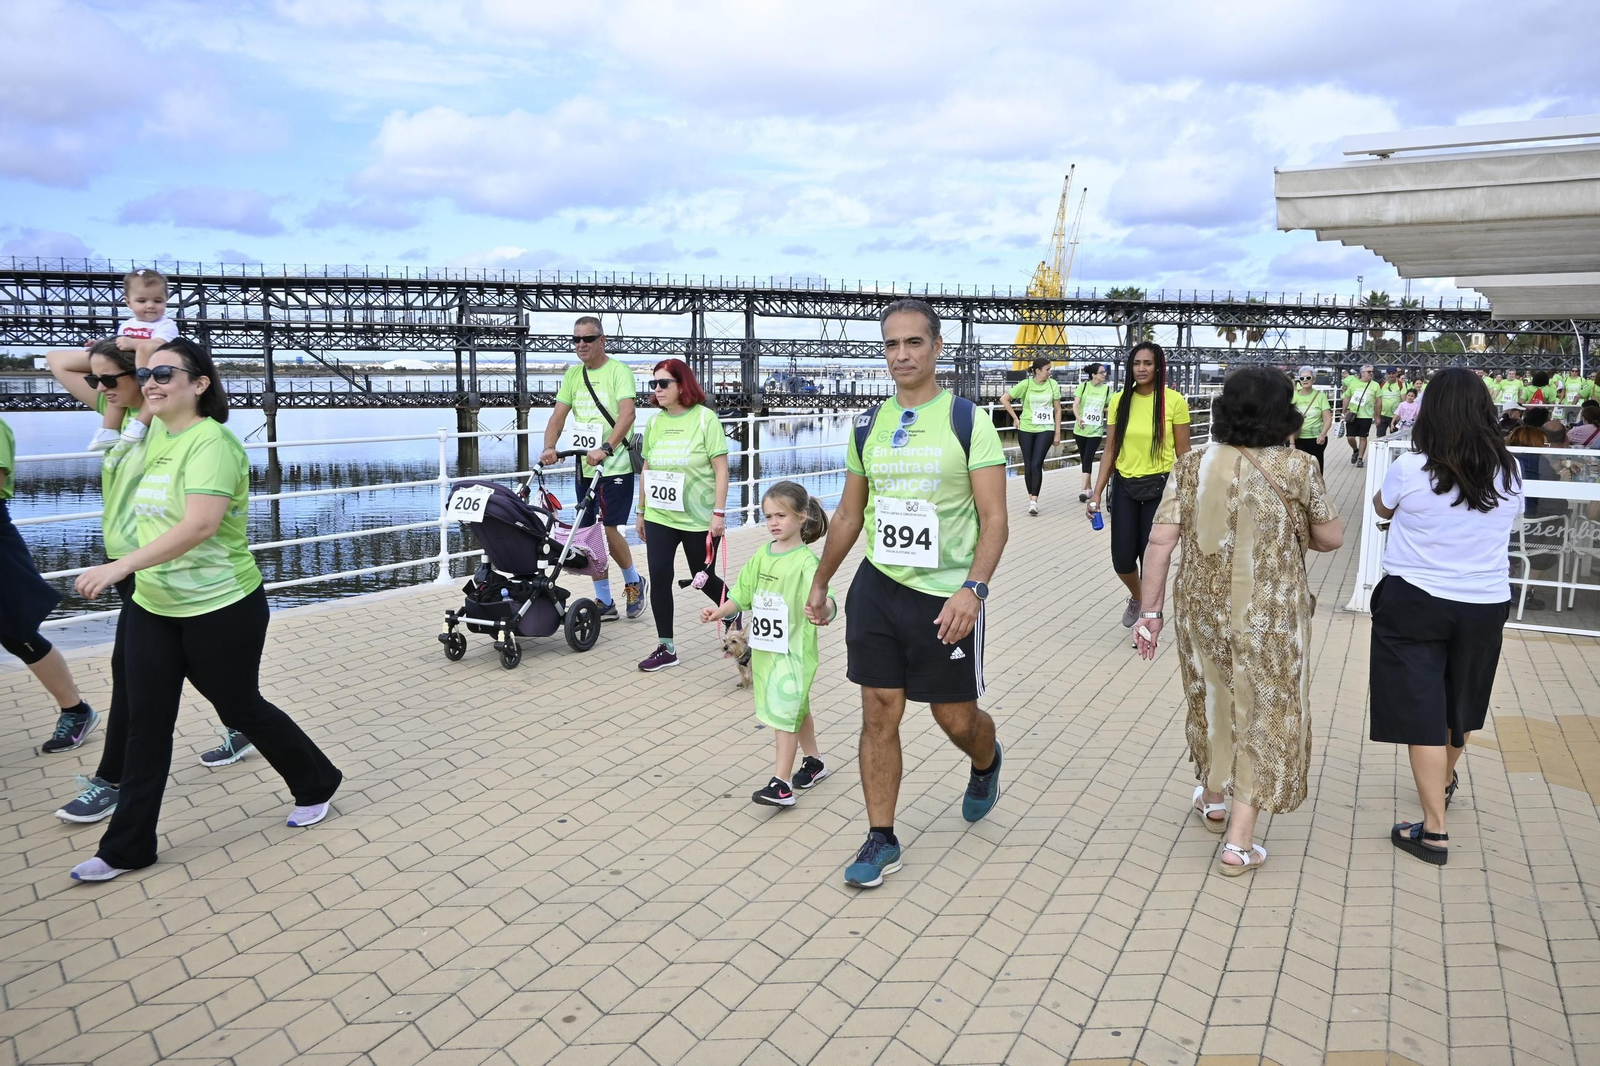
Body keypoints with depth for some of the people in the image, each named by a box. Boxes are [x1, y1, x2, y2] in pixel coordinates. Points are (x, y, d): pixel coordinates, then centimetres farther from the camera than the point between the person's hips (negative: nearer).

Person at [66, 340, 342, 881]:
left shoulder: (211, 441, -19)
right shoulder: (156, 434, 6)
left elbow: (201, 523, -32)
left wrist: (121, 566, -34)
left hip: (221, 609, -7)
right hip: (152, 608, 7)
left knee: (240, 708, 9)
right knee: (146, 723, 8)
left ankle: (315, 784, 33)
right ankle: (127, 847, 18)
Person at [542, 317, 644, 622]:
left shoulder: (619, 371, -8)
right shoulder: (572, 375, 11)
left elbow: (627, 414, -21)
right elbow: (558, 416, 6)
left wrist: (606, 448, -35)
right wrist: (549, 448, -13)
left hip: (616, 466, -6)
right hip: (585, 468, 6)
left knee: (610, 530, -10)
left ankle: (633, 582, 17)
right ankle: (604, 602, 17)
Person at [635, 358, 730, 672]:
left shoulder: (705, 419, -10)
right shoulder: (654, 423, 5)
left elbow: (721, 469, -11)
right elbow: (647, 470, 12)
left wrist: (719, 513, -16)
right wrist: (641, 512, 14)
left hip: (699, 519, -4)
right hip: (660, 518, 4)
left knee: (704, 579, 9)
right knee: (659, 579, -2)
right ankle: (666, 648, 9)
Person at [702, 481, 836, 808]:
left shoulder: (806, 561, -16)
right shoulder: (763, 555, 6)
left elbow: (826, 600, -25)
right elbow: (743, 593, 14)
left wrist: (822, 609, -47)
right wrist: (720, 611, 0)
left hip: (794, 650, -7)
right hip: (765, 647, 7)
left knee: (784, 712, -7)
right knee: (796, 708, 21)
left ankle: (781, 784, -3)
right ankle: (814, 761, 37)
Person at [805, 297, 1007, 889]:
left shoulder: (969, 421, -8)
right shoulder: (868, 426, 6)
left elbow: (994, 518, -12)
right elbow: (848, 516, 16)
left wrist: (973, 588, -25)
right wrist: (820, 584, 19)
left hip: (946, 596, -3)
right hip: (877, 589, 4)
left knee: (956, 718, 9)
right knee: (879, 714, 4)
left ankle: (986, 762, 44)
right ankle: (881, 839, 16)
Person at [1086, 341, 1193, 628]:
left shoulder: (1174, 401, -8)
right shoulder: (1119, 401, 2)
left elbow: (1183, 454, -4)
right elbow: (1110, 451, 5)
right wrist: (1097, 492, 0)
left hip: (1159, 488, -3)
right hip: (1124, 488, 3)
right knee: (1122, 560, 4)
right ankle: (1136, 598, 38)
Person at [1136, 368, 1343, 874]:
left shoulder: (1192, 465, -5)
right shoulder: (1298, 469, -10)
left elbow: (1161, 540, -8)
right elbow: (1331, 538, 0)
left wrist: (1149, 609, -2)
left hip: (1202, 606, 3)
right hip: (1270, 614, -2)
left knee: (1212, 700, 23)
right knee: (1264, 714, 11)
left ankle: (1212, 799, 44)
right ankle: (1239, 841, 12)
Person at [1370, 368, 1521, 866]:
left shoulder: (1410, 469, -16)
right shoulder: (1509, 472, -5)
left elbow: (1383, 510, 5)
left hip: (1415, 602, -4)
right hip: (1485, 606, 4)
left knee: (1421, 710, 1)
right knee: (1461, 700, 23)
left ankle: (1434, 830, -1)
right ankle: (1445, 782, 49)